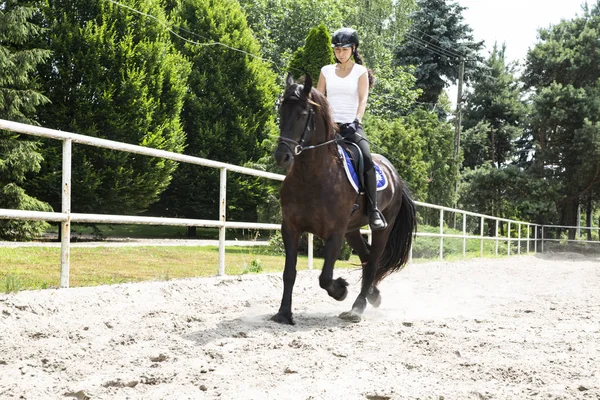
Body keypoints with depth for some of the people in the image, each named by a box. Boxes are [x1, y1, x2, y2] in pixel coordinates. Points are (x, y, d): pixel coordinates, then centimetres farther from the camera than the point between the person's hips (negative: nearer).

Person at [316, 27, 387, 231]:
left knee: (367, 160, -26)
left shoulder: (361, 72, 6)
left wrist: (357, 120, -25)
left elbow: (363, 99, -7)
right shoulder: (326, 71, 14)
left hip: (351, 126, -3)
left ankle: (373, 209, -20)